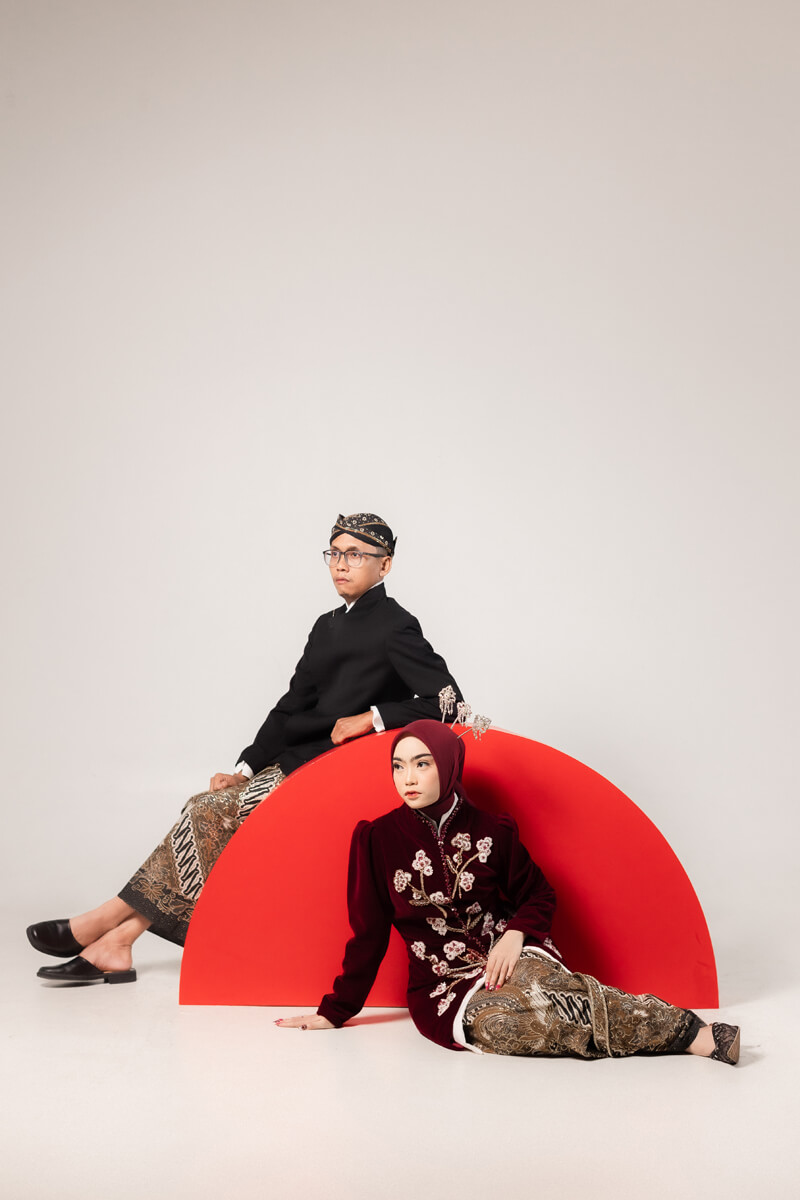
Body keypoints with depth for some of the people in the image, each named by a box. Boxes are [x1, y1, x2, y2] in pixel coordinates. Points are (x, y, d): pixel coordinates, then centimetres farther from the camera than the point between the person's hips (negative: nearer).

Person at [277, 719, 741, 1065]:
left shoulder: (492, 831, 2)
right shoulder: (377, 840, -1)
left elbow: (540, 895, 12)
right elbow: (369, 934, 6)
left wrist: (515, 933, -10)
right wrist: (335, 1012, 7)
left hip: (509, 957, 1)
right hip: (442, 984, -1)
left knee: (533, 983, -38)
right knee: (496, 1020, -36)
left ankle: (691, 1032, -35)